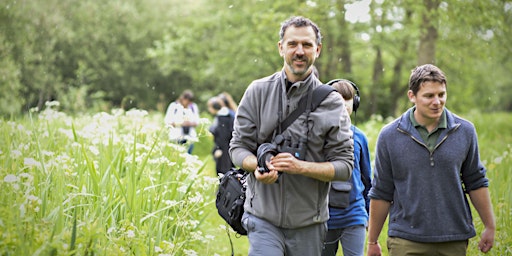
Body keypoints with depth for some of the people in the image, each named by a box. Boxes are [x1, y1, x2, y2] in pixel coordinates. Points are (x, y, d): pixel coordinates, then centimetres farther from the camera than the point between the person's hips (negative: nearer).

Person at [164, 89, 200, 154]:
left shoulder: (193, 107, 11)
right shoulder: (174, 106, 0)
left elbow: (197, 121, 12)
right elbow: (167, 121, -4)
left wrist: (190, 123, -11)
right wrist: (181, 123, -15)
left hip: (190, 137, 3)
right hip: (177, 136, -3)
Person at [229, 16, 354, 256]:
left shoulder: (332, 103, 0)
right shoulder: (258, 92, 2)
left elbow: (344, 166, -2)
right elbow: (238, 146, 4)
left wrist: (301, 166, -18)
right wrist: (257, 166, -18)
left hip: (309, 223, 1)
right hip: (263, 216, -1)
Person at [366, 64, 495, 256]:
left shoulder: (465, 131, 4)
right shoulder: (389, 136, -1)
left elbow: (476, 182, 13)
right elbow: (381, 193, 5)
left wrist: (490, 227, 14)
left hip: (454, 240, 2)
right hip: (406, 240, -2)